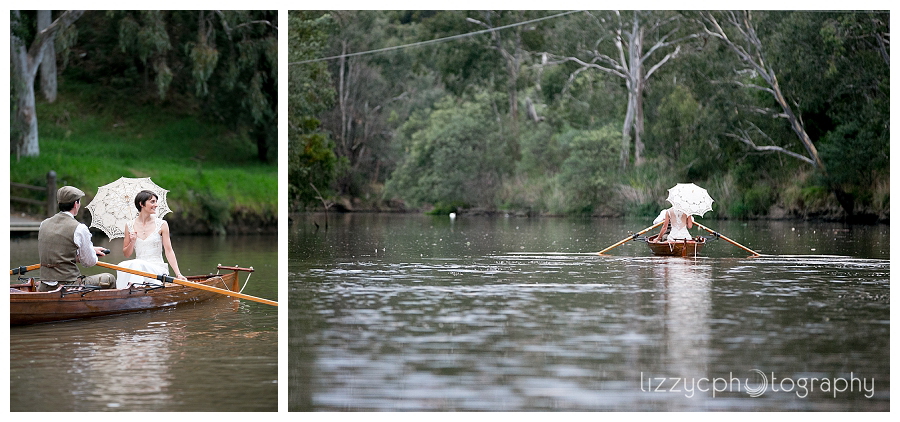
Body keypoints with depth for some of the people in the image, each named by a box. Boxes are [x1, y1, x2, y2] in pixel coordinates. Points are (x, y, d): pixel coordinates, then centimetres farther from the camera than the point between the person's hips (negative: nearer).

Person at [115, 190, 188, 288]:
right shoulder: (130, 225, 8)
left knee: (137, 264, -33)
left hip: (158, 268, -2)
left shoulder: (161, 224, 2)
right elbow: (126, 254, 13)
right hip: (137, 266, 2)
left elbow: (169, 251, -1)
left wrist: (178, 274, -11)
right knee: (122, 266, -30)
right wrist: (132, 242, -8)